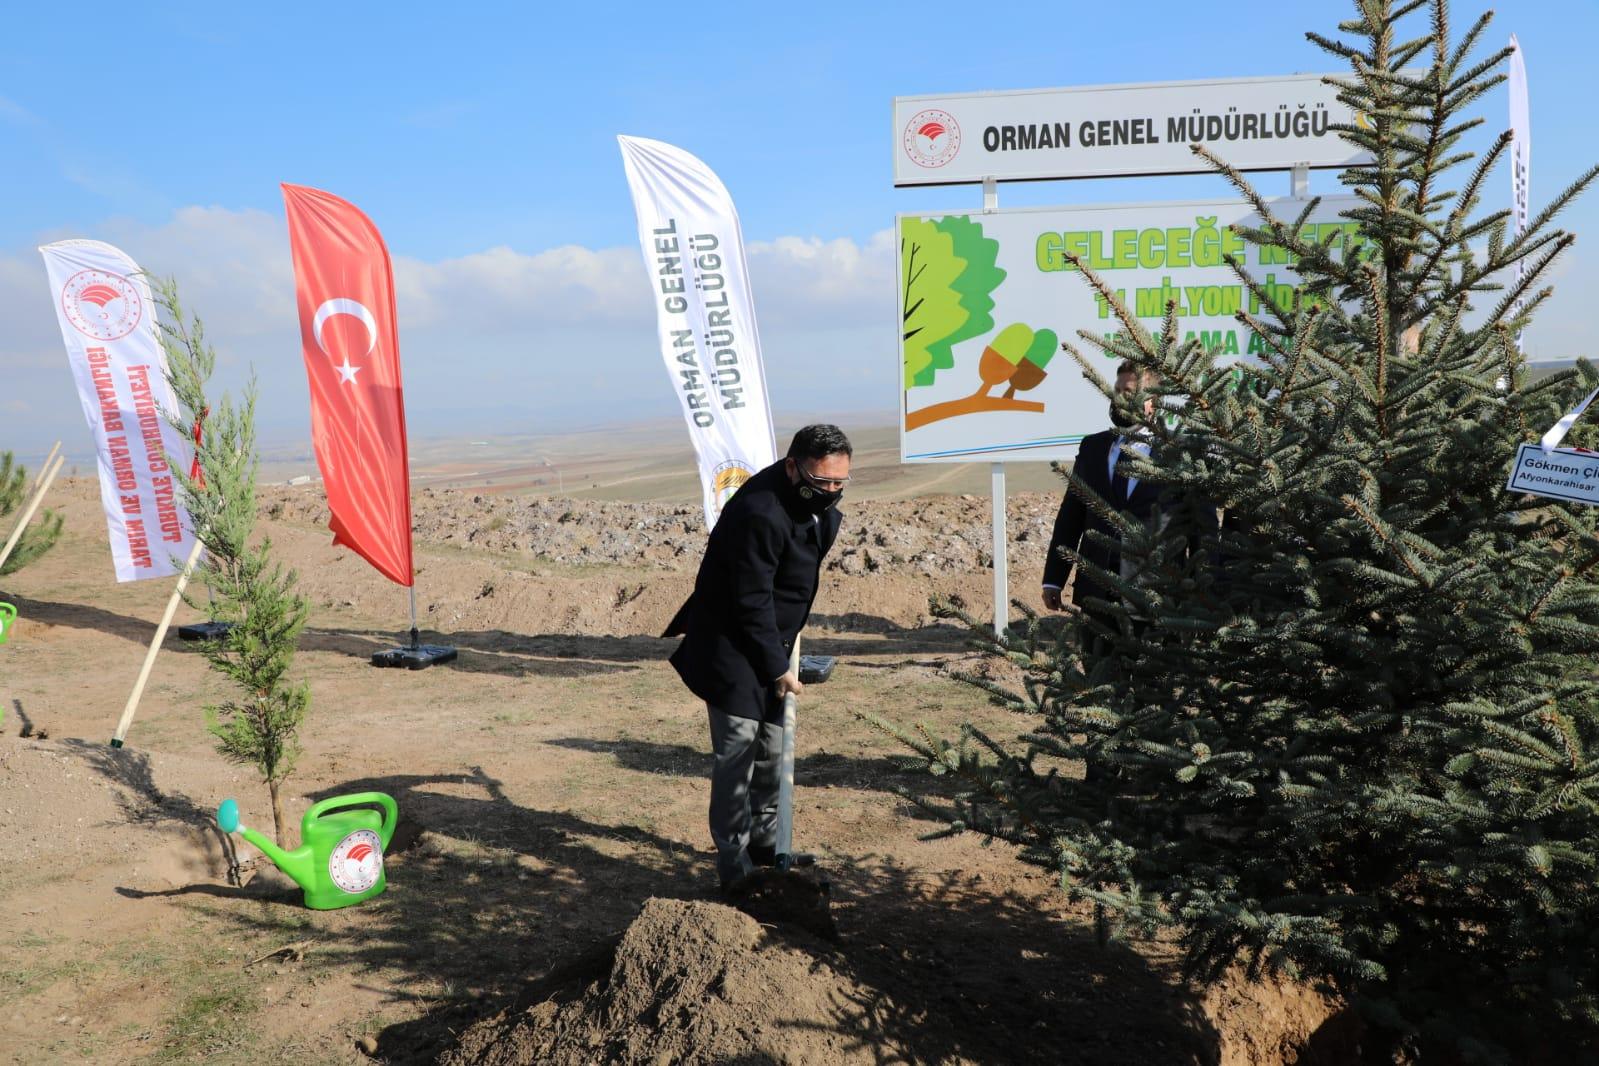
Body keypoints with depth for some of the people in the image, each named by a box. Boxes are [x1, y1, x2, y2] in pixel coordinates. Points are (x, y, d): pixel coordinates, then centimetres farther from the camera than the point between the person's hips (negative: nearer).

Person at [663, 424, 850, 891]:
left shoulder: (818, 503, 0)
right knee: (738, 745, -10)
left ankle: (764, 837, 31)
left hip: (770, 640, 9)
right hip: (730, 644, -9)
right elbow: (752, 602, -24)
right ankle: (733, 857, -1)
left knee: (772, 746, 15)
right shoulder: (760, 513, -30)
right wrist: (778, 667, -18)